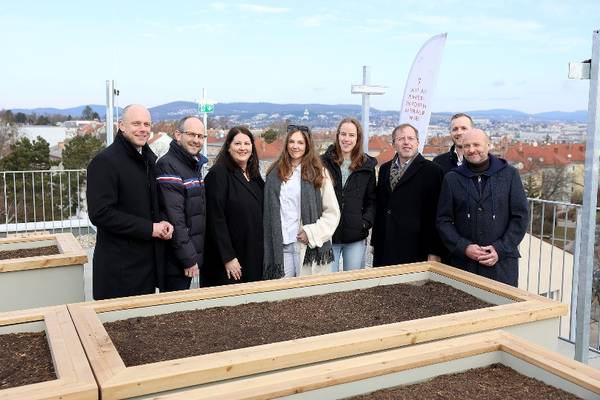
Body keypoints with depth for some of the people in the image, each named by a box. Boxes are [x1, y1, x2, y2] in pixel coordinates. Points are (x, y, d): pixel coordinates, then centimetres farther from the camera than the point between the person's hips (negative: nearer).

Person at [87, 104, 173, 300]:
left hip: (149, 262, 8)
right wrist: (149, 228, -19)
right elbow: (100, 214, -20)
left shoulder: (150, 159, 12)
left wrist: (162, 223, 0)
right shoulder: (105, 162, -13)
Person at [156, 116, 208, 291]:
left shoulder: (195, 165, 13)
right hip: (176, 261, -9)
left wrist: (194, 255, 16)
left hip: (191, 256, 9)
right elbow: (174, 218, -21)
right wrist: (188, 258, -20)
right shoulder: (168, 165, -16)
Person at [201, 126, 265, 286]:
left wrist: (260, 253, 10)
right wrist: (228, 257, -19)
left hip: (254, 257, 7)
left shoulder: (254, 176, 12)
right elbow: (216, 219, -16)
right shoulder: (218, 174, -11)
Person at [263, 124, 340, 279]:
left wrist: (312, 233, -10)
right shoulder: (275, 173, 11)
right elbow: (269, 213, 13)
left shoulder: (318, 173, 2)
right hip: (281, 247, 3)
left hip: (309, 247, -2)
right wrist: (270, 246, 6)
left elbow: (332, 212, 0)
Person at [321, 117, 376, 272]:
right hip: (327, 235, -1)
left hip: (356, 237, 2)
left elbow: (371, 201, 11)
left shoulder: (367, 166, 7)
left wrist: (366, 222, -4)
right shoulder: (324, 162, 0)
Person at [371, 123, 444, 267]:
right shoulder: (384, 169, 13)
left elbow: (436, 214, -6)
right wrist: (375, 242, 13)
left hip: (415, 249, -4)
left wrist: (434, 252, -9)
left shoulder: (432, 170, -3)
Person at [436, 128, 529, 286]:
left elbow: (520, 216, 2)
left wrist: (501, 249, -8)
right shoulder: (452, 179, 6)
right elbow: (443, 220, 4)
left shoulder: (509, 174, 5)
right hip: (463, 263, 0)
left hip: (502, 263, 0)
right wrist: (464, 247, -10)